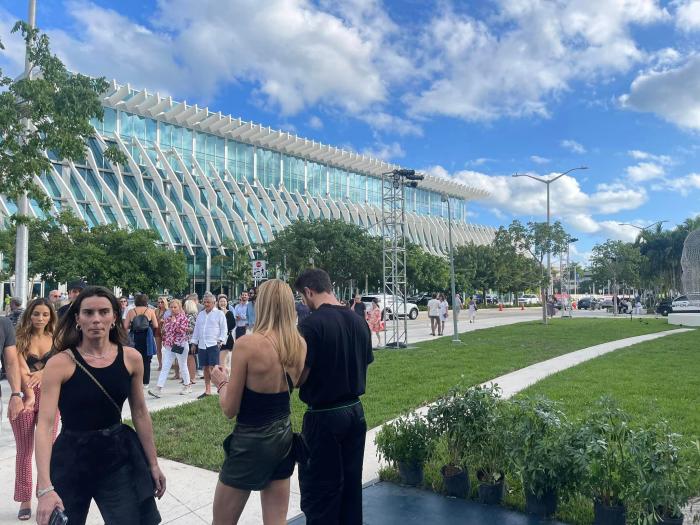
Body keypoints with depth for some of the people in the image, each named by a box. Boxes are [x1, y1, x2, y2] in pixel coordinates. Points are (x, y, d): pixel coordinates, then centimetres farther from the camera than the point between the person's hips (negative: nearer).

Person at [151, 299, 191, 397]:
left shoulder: (183, 317, -6)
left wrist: (174, 322, -15)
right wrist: (164, 342, 6)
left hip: (180, 345, -5)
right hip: (169, 346, 5)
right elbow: (163, 331, 16)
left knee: (183, 366, 8)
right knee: (165, 367, -1)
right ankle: (159, 389, -4)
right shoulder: (167, 317, 9)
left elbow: (183, 330, -16)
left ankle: (187, 386, 24)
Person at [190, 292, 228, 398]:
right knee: (206, 368, 11)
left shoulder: (219, 314, 0)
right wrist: (194, 342, 16)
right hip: (201, 345, 6)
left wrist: (220, 340, -13)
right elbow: (196, 329, 20)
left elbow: (223, 329, -2)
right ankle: (207, 391, 20)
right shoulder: (200, 314, 17)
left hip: (213, 345, -6)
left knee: (214, 368, -11)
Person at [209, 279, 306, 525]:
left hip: (251, 441, -5)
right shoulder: (300, 345, -3)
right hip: (284, 437, 6)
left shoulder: (247, 343, -20)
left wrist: (221, 381, 4)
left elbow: (230, 410, -13)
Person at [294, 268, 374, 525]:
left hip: (324, 417, -7)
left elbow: (299, 377, -18)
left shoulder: (312, 324, -19)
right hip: (355, 411, 7)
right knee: (351, 483, 19)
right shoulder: (359, 321, 3)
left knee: (319, 493, 7)